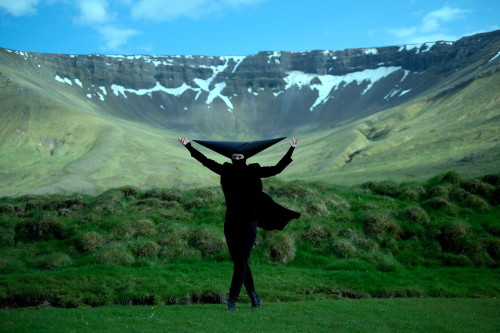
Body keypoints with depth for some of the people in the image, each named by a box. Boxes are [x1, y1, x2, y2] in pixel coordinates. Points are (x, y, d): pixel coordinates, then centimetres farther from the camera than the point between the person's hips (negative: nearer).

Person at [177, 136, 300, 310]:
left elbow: (277, 168, -4)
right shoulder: (226, 171, 5)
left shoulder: (253, 172, -2)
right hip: (231, 223, 3)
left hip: (248, 223, -3)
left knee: (241, 262, -5)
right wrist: (188, 145, 12)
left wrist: (291, 150, -10)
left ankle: (232, 299, -2)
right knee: (239, 261, 9)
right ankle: (253, 295, 25)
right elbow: (205, 160, 10)